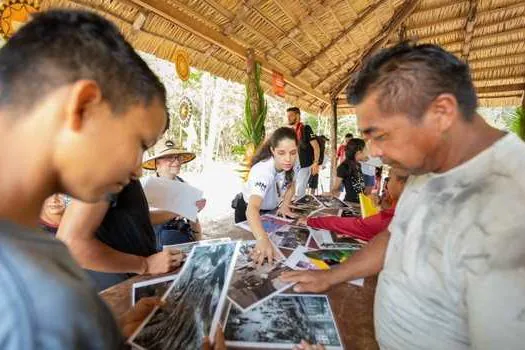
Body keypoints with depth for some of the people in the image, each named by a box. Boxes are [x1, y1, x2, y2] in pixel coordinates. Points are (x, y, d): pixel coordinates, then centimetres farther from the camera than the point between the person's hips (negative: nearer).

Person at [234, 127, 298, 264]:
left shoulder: (292, 163, -24)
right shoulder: (263, 171, -43)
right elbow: (252, 209, -58)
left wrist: (285, 205, -17)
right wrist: (263, 240, -74)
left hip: (271, 209, 5)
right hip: (248, 212, -5)